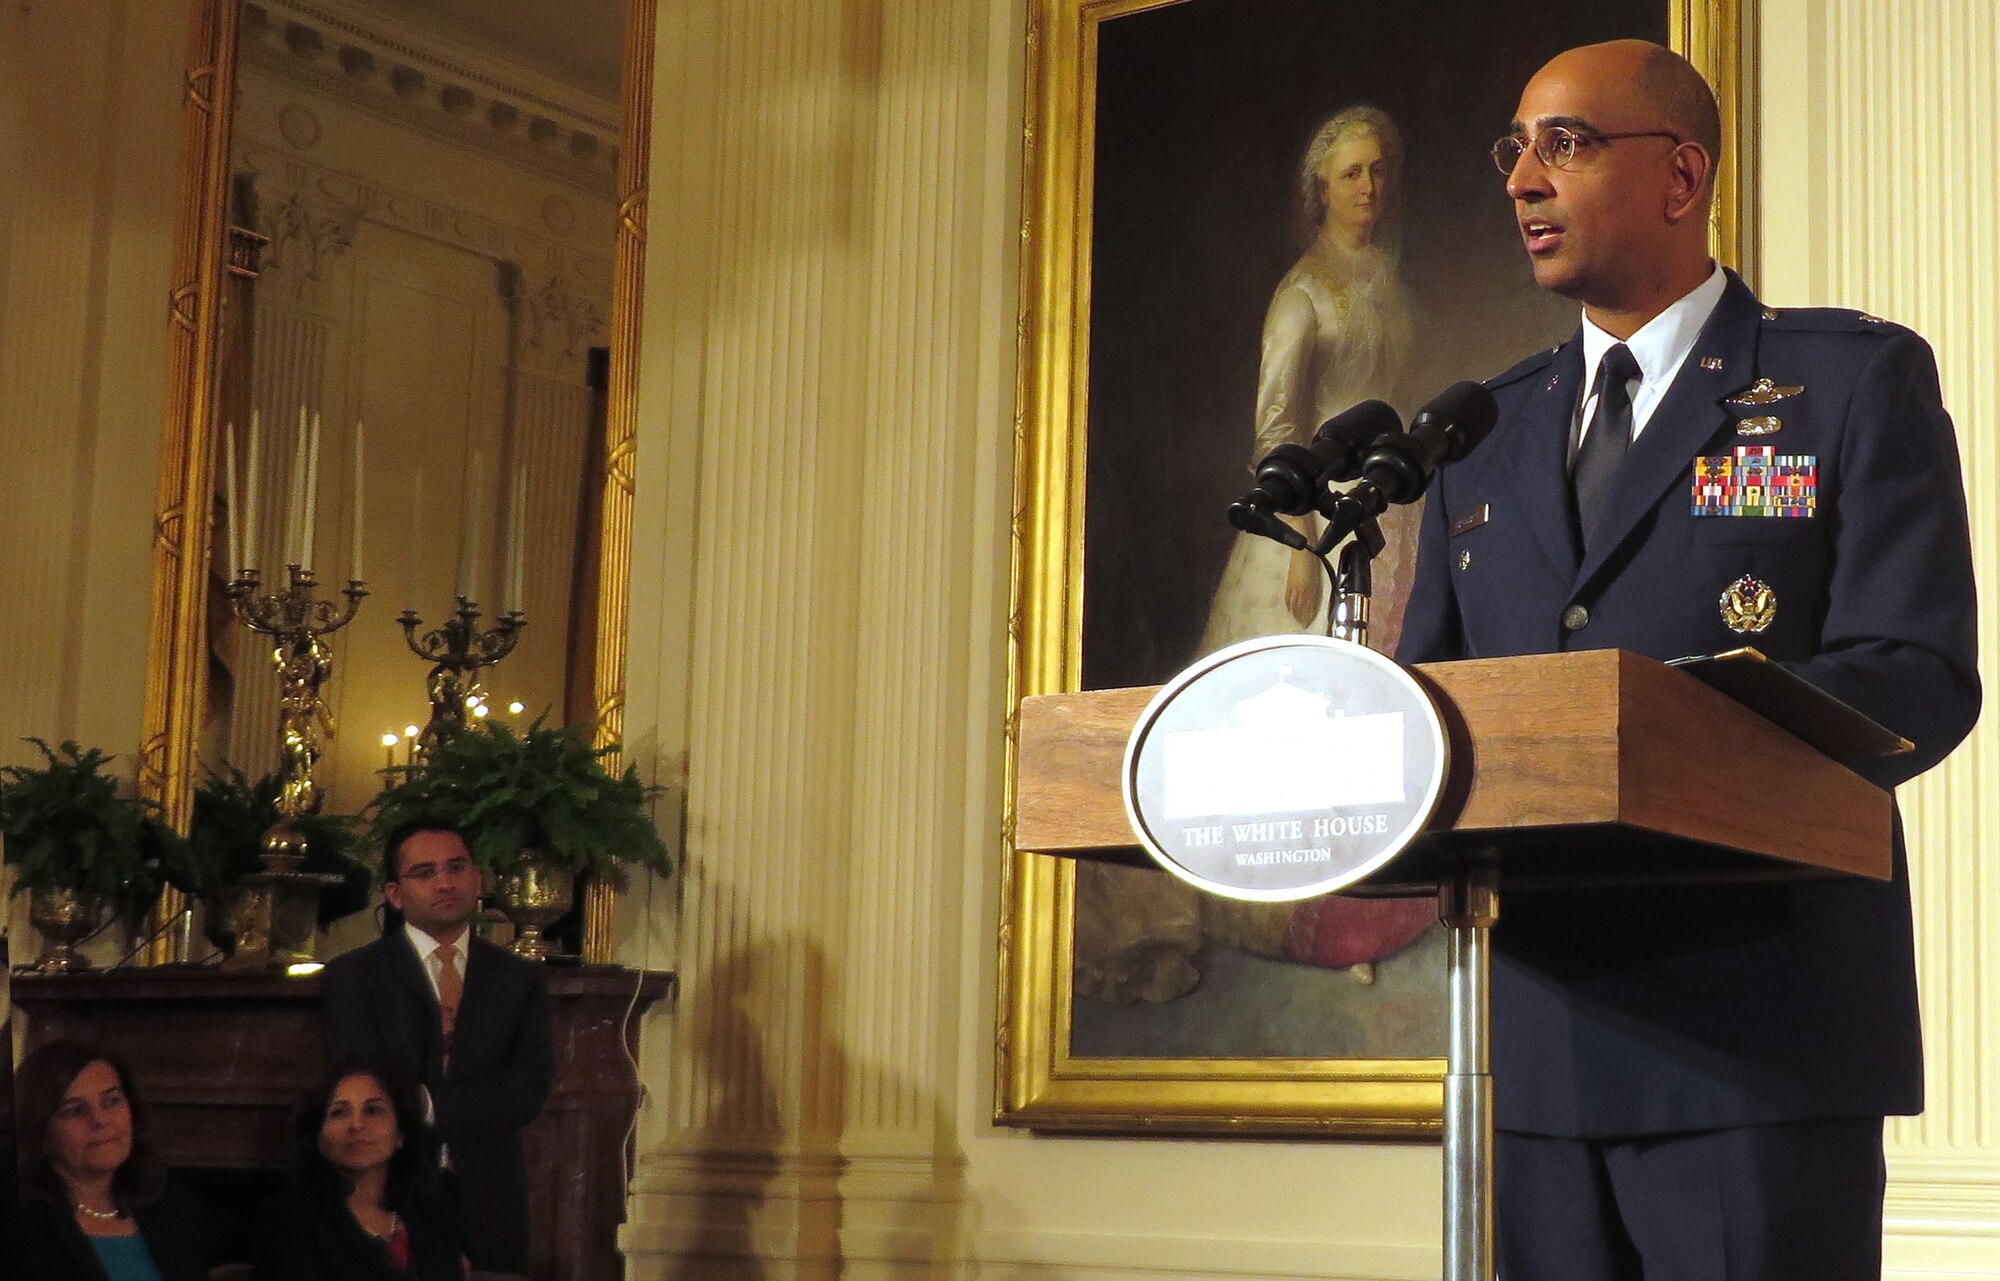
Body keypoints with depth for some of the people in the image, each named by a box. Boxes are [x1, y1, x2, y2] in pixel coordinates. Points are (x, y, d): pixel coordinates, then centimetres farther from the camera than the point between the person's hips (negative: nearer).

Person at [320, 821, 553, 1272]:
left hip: (490, 1202, 2)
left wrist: (428, 1109, -14)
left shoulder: (522, 980, 8)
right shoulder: (352, 976, 1)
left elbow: (529, 1088, -4)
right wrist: (478, 1104, -10)